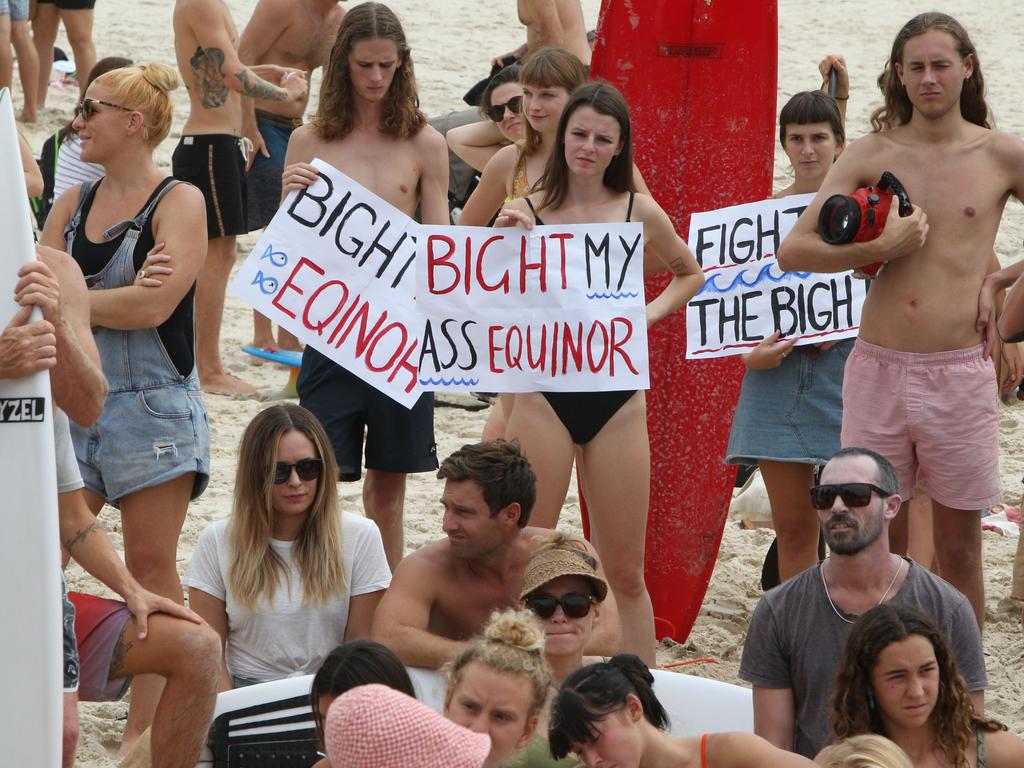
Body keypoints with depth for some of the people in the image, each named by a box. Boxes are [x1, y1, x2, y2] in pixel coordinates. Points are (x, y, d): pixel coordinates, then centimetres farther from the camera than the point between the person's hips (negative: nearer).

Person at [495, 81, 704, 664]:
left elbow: (691, 275, 21)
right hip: (544, 393, -1)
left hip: (618, 401, 1)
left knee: (626, 571, 7)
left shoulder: (639, 213, 4)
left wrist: (649, 313, 3)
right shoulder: (527, 212, -1)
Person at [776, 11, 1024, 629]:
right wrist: (881, 249, -11)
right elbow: (792, 252, 2)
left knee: (959, 547, 5)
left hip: (961, 374, -1)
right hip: (878, 369, 1)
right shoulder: (871, 155, 5)